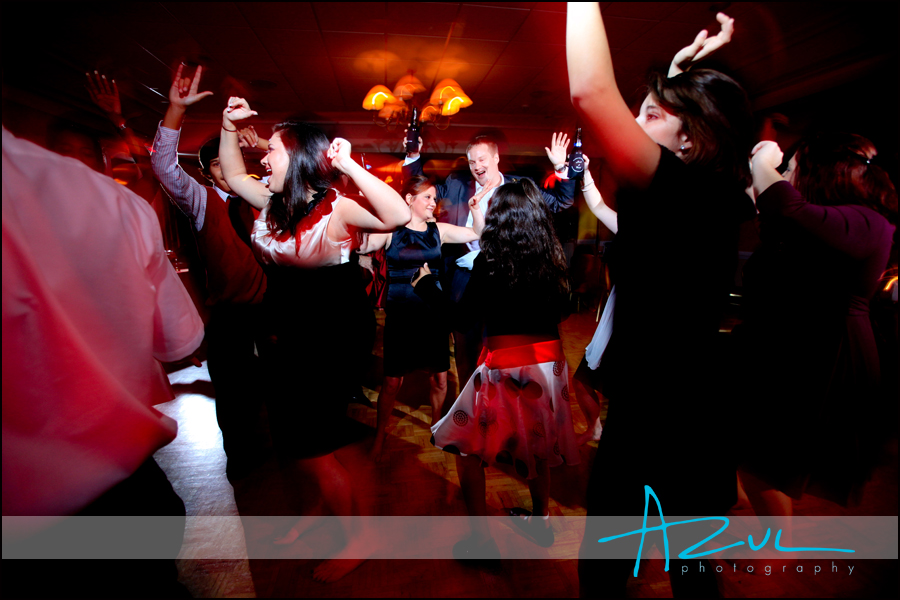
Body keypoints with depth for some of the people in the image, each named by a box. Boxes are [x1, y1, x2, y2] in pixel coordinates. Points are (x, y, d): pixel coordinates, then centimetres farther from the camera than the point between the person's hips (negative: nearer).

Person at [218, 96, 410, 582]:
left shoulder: (336, 208, -19)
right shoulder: (274, 203, 5)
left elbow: (398, 216, -35)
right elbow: (232, 175, 21)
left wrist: (348, 165, -33)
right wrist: (229, 126, 9)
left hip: (324, 345, -8)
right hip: (286, 341, 8)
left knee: (308, 449, 3)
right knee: (290, 438, 22)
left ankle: (355, 536, 28)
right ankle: (326, 505, 49)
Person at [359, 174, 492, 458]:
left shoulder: (438, 230, 7)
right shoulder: (391, 230, -4)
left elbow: (478, 233, 7)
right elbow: (362, 245, -19)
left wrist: (475, 207, -6)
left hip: (433, 314, 3)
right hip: (400, 315, -3)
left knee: (439, 378, 10)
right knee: (392, 381, 3)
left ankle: (436, 426, 37)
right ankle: (380, 434, 28)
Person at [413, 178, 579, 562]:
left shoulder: (489, 261, -11)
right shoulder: (554, 260, 3)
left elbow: (464, 315, -5)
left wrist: (426, 282, 6)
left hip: (505, 366, -6)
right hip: (549, 362, 6)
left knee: (468, 446, 12)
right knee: (536, 442, 25)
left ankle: (481, 538, 18)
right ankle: (540, 520, 42)